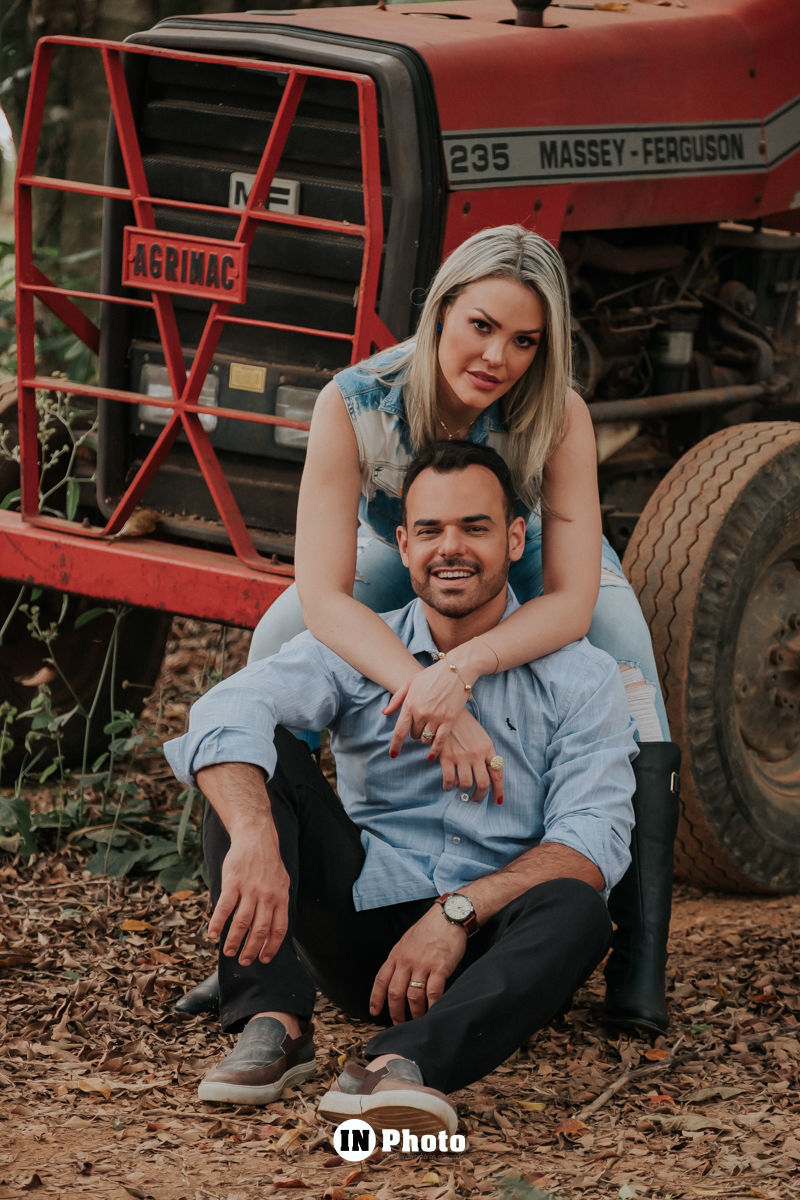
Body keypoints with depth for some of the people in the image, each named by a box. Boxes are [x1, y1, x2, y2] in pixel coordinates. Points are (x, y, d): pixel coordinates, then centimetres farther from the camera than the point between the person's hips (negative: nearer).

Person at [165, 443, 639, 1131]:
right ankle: (274, 1022, -27)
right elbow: (228, 712, -17)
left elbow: (593, 838, -11)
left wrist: (457, 912, -26)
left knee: (575, 912, -34)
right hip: (361, 923, 2)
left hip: (484, 949, -2)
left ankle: (398, 1064, -54)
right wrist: (254, 836, -40)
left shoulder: (582, 678, 2)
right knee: (261, 752, -14)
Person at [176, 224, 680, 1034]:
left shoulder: (558, 417, -36)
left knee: (627, 672, -26)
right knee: (276, 650, -21)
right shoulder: (354, 405, -37)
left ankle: (639, 962, -25)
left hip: (529, 570, -1)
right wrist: (430, 698, -55)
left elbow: (573, 600, -38)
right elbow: (323, 597, -40)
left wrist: (461, 669, -56)